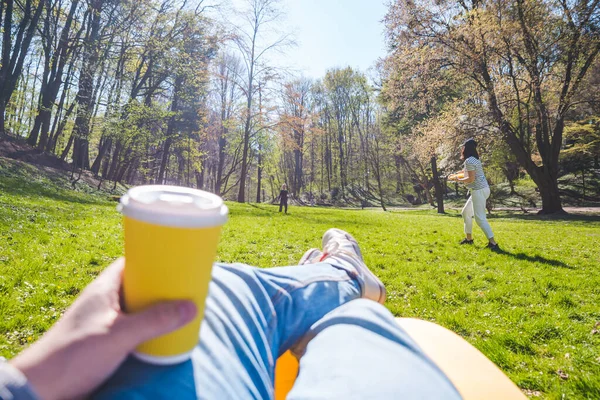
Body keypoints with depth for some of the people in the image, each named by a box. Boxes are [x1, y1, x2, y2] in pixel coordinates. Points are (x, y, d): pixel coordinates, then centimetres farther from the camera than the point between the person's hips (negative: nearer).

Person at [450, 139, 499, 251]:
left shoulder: (469, 160, -16)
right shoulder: (474, 159, 15)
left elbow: (471, 179, -19)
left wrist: (458, 180, -5)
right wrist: (458, 174, 24)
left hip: (479, 191, -11)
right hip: (480, 190, 11)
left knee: (480, 218, -12)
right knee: (466, 212, 20)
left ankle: (493, 243, -15)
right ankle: (469, 238, 29)